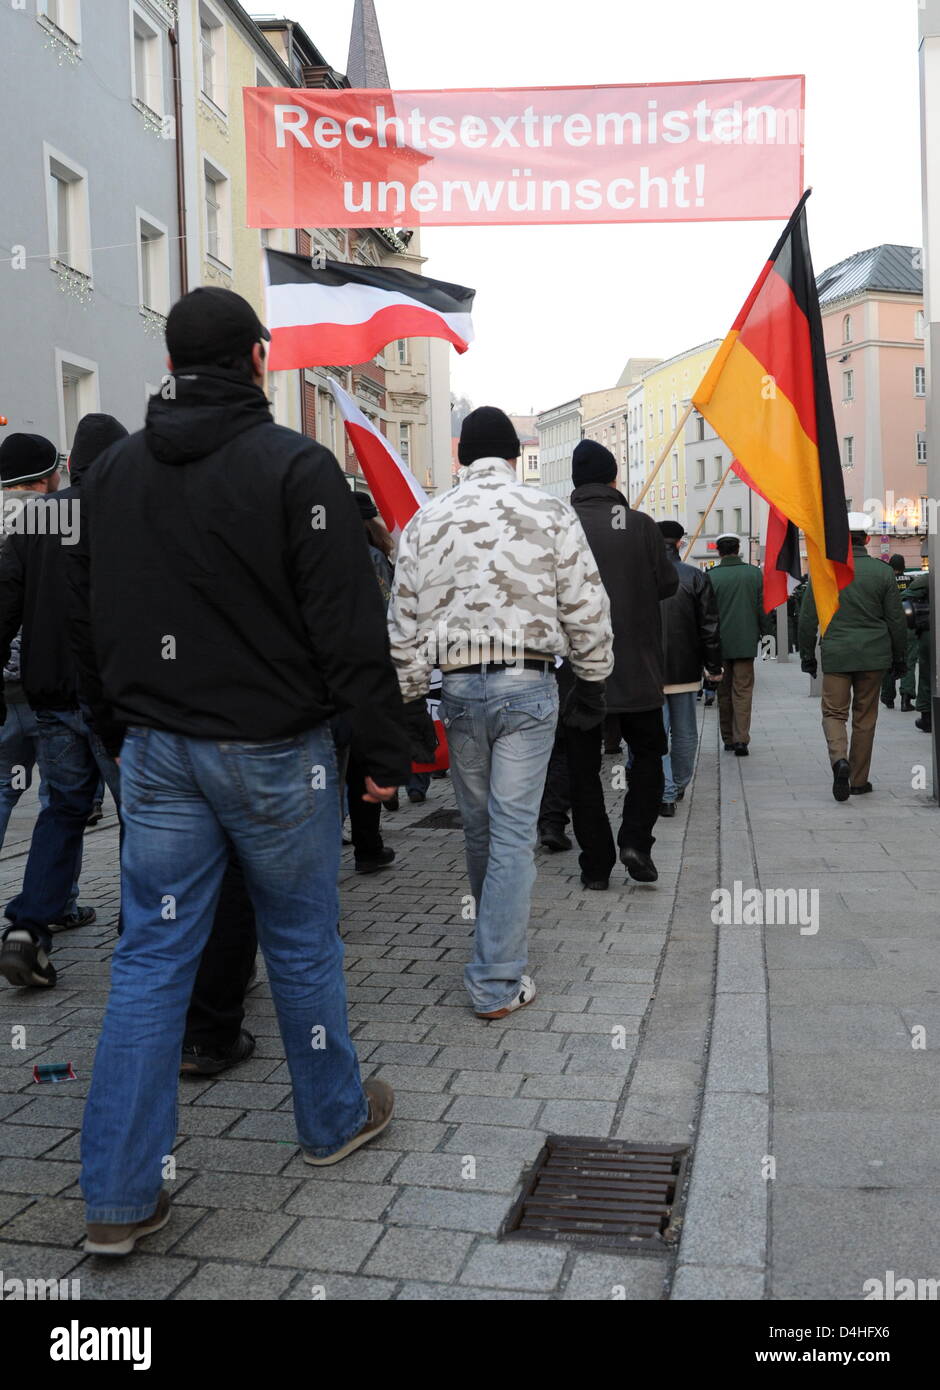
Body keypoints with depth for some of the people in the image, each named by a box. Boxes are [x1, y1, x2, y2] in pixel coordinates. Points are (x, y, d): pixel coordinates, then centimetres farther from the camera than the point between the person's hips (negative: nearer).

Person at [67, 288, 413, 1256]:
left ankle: (118, 1196, 12)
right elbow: (349, 628, -14)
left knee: (150, 958, 8)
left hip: (157, 751, 5)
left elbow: (87, 624, 14)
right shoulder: (296, 466, -11)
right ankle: (334, 1120, 33)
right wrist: (384, 750, -6)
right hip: (273, 750, -4)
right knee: (301, 942, 13)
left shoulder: (111, 471, 8)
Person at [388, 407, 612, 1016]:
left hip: (459, 687, 3)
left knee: (480, 825, 17)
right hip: (527, 685, -3)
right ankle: (498, 982, 1)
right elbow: (586, 608, -1)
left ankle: (499, 945, 37)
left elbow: (405, 622, 8)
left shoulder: (425, 522, 6)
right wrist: (592, 677, 12)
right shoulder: (549, 513, -2)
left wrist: (411, 695, 16)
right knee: (513, 829, -1)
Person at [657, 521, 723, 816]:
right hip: (684, 669, 1)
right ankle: (679, 785, 28)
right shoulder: (695, 577, -3)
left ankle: (665, 794, -8)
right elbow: (710, 626, -1)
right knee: (684, 732, 15)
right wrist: (714, 667, 7)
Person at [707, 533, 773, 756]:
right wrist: (765, 632, 16)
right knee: (743, 691, 3)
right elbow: (763, 607, 3)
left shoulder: (711, 576, -7)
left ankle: (728, 739, 17)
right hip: (745, 641, 0)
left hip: (720, 643, 0)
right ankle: (741, 739, -8)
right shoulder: (755, 573, -1)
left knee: (724, 692, 11)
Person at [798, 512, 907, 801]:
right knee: (865, 717, 10)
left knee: (834, 712, 6)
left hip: (836, 655, -1)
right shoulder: (883, 571, -2)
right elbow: (897, 620, 2)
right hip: (873, 657, 1)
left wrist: (807, 655, 8)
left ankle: (839, 759, -21)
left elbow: (807, 619, -2)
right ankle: (859, 780, 16)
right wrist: (899, 656, 12)